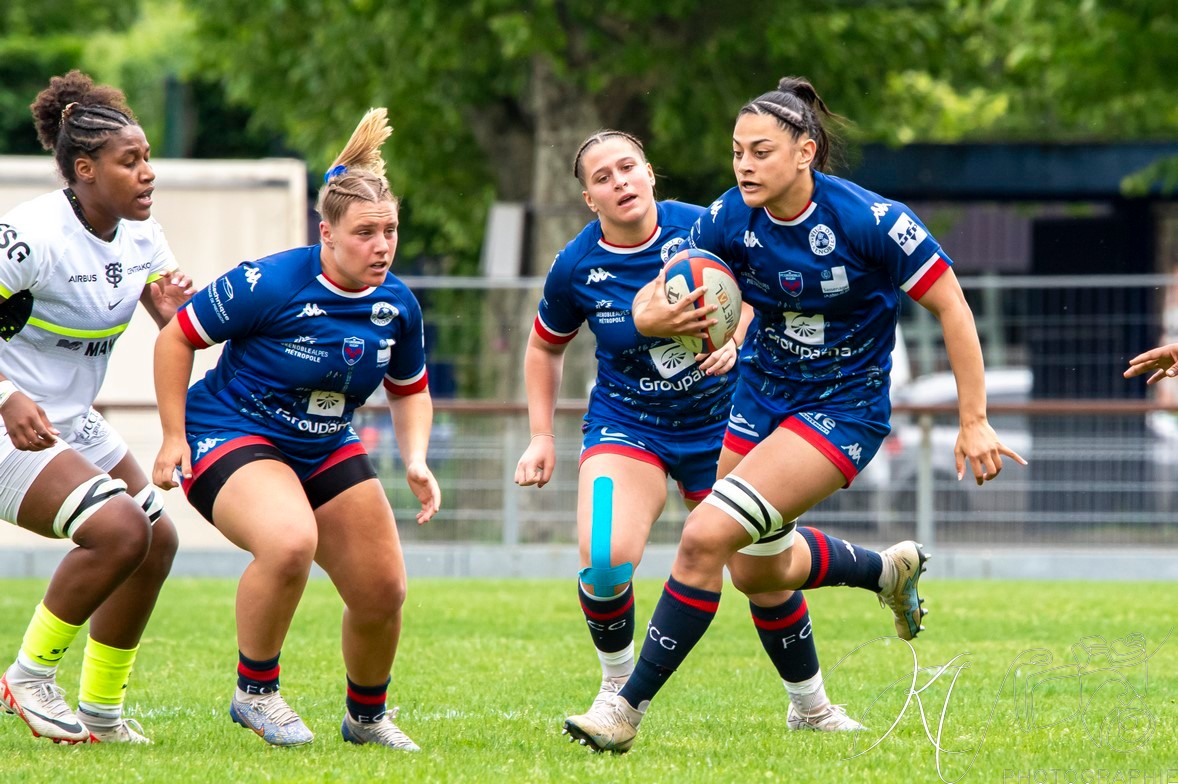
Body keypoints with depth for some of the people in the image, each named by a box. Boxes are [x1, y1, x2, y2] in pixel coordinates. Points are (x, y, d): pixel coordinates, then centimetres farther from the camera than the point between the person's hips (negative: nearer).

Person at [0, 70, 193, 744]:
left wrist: (175, 303, -15)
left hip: (71, 423, 9)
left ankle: (102, 713, 19)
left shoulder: (140, 233, 1)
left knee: (157, 540, 6)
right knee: (120, 529, -24)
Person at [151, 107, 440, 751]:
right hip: (230, 436, -7)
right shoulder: (269, 284, -23)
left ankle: (366, 716, 32)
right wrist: (174, 437, -13)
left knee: (383, 591, 2)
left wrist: (415, 460, -3)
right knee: (289, 541, -36)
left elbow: (410, 389, 15)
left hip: (326, 450, 7)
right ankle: (254, 693, -14)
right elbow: (176, 338, -12)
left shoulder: (396, 306, -4)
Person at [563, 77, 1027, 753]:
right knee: (757, 570, 21)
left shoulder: (868, 220, -23)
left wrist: (974, 421, -16)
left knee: (708, 534, -22)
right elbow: (652, 303, -3)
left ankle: (629, 709, -13)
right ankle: (887, 570, 49)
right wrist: (655, 311, -29)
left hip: (844, 410, -7)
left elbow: (951, 306, -15)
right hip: (763, 396, 7)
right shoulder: (730, 221, -11)